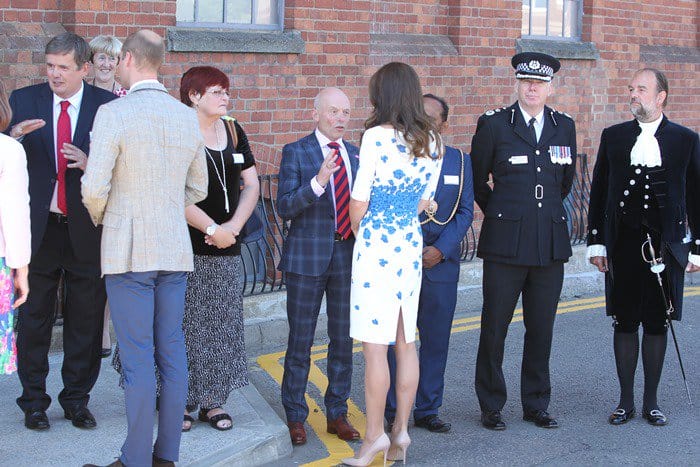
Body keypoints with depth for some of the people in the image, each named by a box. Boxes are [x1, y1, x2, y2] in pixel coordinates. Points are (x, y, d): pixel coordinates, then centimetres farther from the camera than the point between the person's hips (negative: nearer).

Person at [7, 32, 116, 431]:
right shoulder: (24, 100, 2)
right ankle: (34, 400, 18)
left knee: (86, 319, 8)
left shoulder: (107, 105, -1)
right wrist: (15, 137, -21)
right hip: (38, 226, 1)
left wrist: (90, 163, -20)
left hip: (87, 229, 0)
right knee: (34, 316, 6)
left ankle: (77, 399, 21)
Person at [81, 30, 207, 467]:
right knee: (172, 352, 9)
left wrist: (100, 218, 7)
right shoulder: (188, 117, 6)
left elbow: (94, 189, -13)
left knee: (138, 358, -2)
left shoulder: (114, 114, -12)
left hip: (128, 249, -5)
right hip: (175, 249, 5)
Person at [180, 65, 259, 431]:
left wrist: (233, 226, -4)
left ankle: (212, 402, 15)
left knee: (223, 326, 7)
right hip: (188, 247, -6)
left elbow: (251, 186, 10)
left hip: (227, 249, 6)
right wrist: (212, 229, -15)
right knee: (187, 326, -3)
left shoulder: (233, 132, 11)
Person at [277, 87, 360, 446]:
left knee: (344, 340, 10)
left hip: (348, 255, 4)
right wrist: (318, 181, -27)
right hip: (307, 257, -4)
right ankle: (295, 417, 15)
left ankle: (337, 413, 22)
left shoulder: (356, 155, 10)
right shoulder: (295, 153, -4)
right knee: (300, 341, 3)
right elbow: (284, 208, -13)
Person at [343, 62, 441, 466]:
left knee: (375, 346, -2)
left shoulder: (377, 136, -12)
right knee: (406, 342, 11)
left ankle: (376, 435, 2)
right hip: (411, 245, 7)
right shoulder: (432, 142, 6)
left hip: (376, 247, -7)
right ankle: (401, 430, 16)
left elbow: (359, 202, -8)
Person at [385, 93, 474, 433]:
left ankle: (427, 410, 19)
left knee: (436, 341, 8)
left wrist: (441, 249, -9)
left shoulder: (460, 160, 7)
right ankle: (394, 413, 12)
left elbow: (465, 210, 4)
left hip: (441, 263, 3)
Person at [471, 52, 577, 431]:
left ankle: (536, 405, 20)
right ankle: (491, 407, 13)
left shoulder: (564, 127, 8)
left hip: (551, 244, 3)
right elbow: (477, 180, 9)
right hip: (506, 243, -3)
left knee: (541, 329, 8)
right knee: (494, 327, 2)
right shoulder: (494, 124, -2)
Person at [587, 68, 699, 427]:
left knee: (657, 323, 5)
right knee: (624, 323, 5)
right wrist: (596, 242, 3)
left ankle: (651, 402, 16)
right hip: (622, 245, 1)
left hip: (665, 245, -1)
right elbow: (598, 192, 8)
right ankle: (626, 401, 15)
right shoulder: (613, 137, 7)